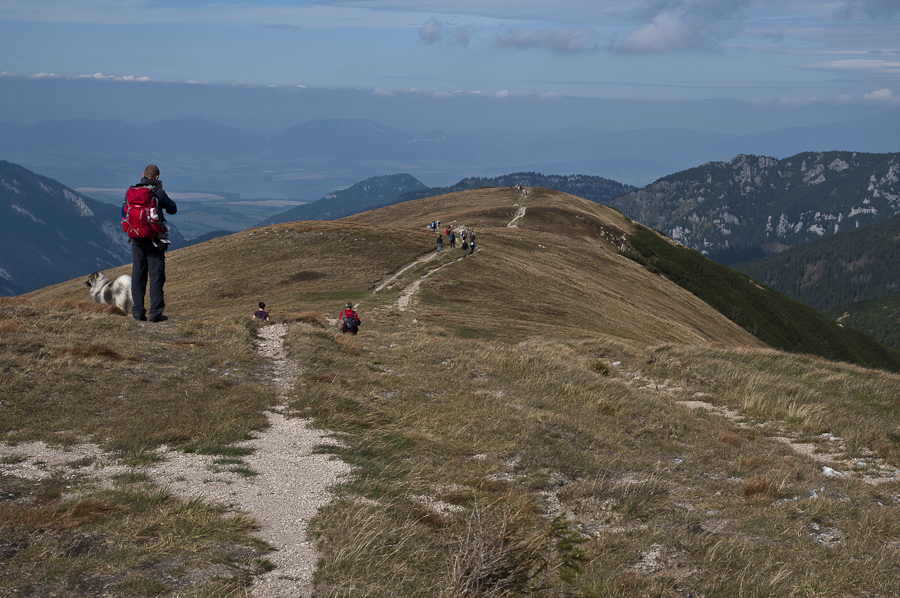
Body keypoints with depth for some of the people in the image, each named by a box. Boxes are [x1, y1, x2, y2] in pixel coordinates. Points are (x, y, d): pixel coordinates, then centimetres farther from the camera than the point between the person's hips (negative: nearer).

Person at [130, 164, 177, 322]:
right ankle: (155, 312, -3)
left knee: (138, 274, 9)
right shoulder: (158, 192, -8)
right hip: (153, 240, -4)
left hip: (136, 238, 4)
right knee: (156, 275, 0)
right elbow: (173, 209, 4)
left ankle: (138, 312, 7)